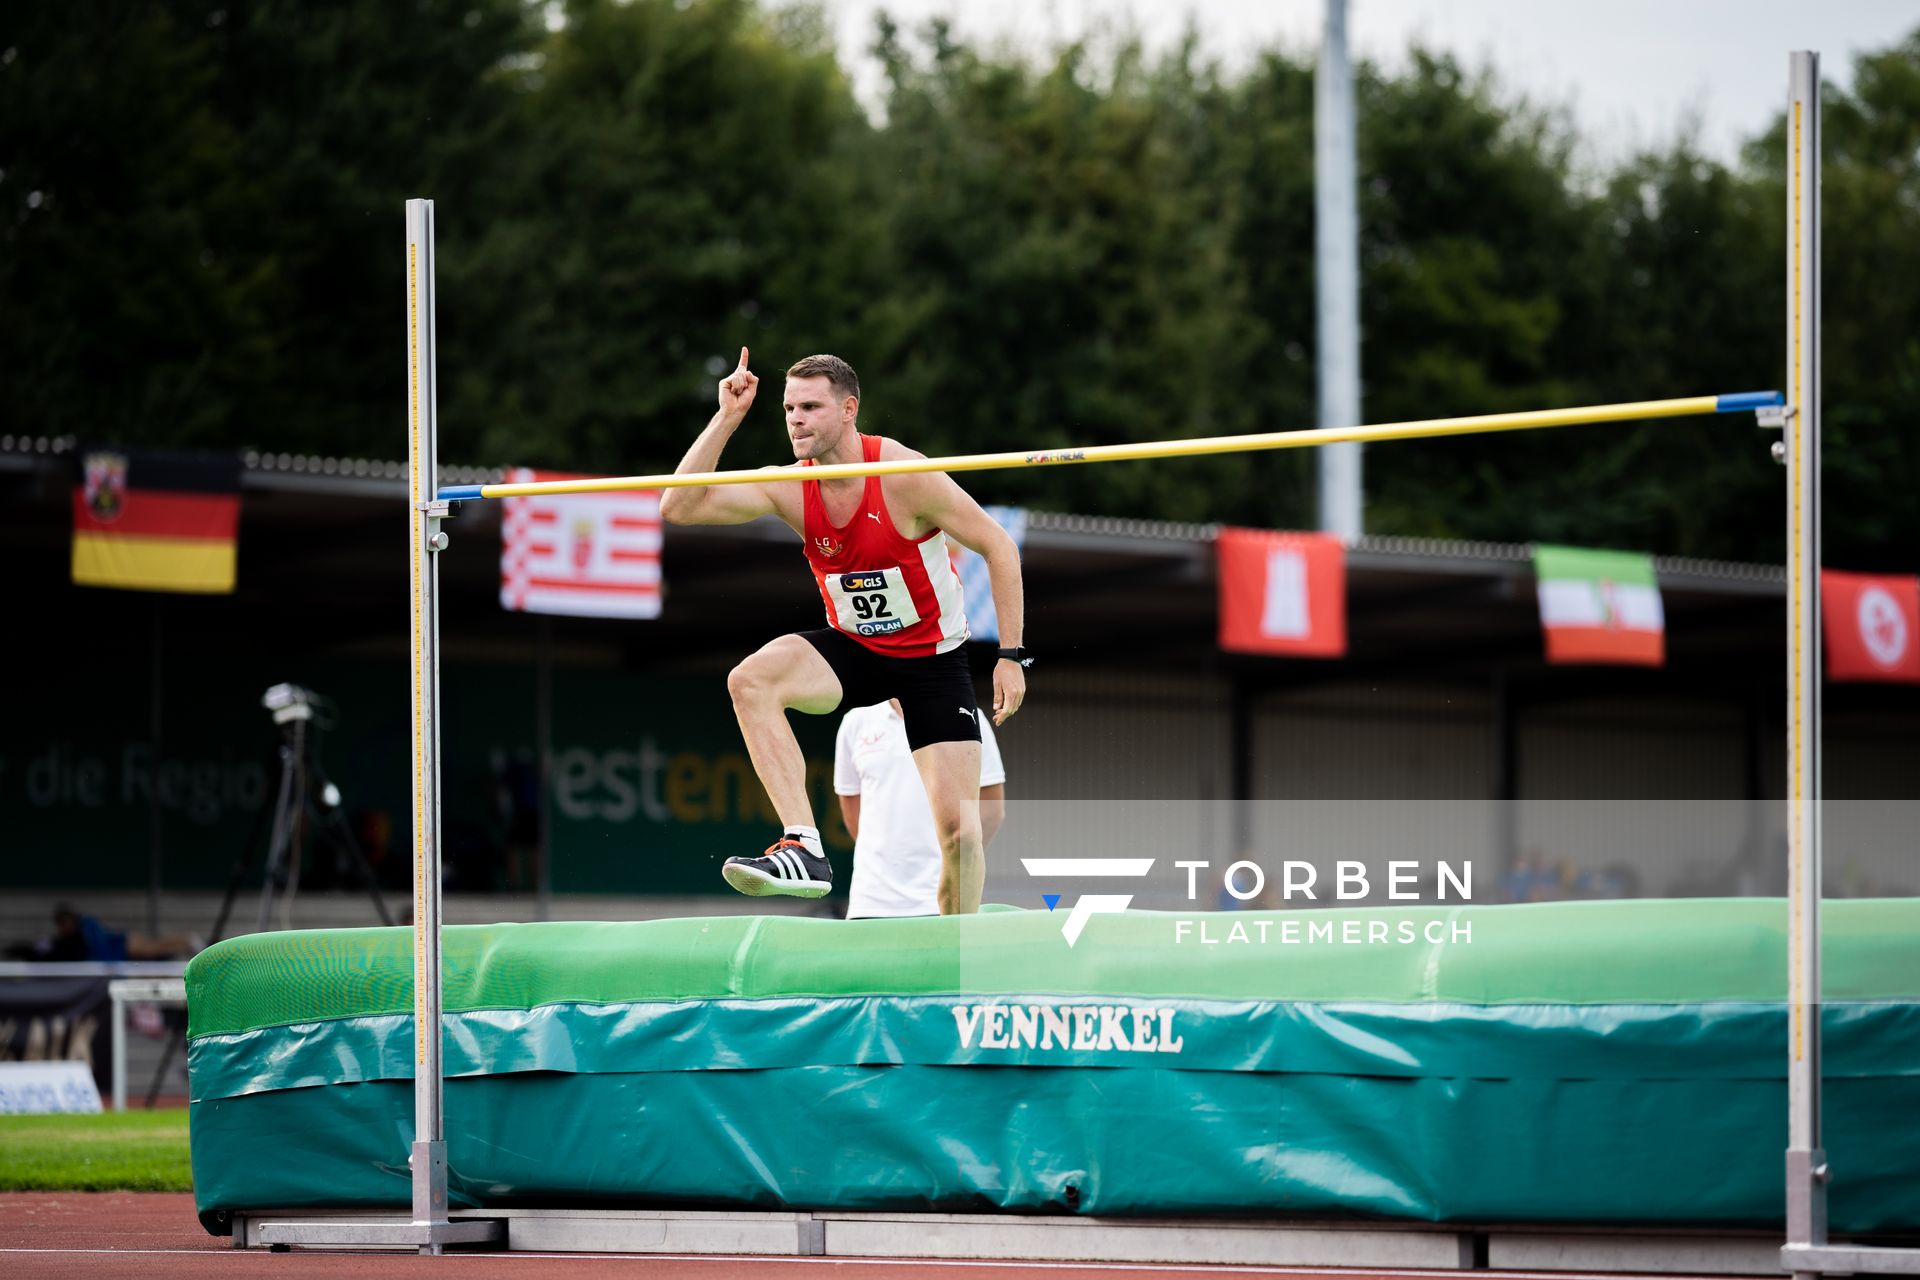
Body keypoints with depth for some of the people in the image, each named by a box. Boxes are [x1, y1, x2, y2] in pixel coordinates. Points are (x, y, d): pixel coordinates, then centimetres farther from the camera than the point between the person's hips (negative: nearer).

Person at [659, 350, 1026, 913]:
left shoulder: (906, 477, -21)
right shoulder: (788, 488, -10)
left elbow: (998, 546, -12)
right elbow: (678, 507, -16)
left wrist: (1011, 656, -14)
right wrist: (727, 418, -21)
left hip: (933, 658, -3)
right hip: (852, 650, 3)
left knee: (958, 828, -10)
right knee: (751, 679, -29)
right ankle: (803, 849, -34)